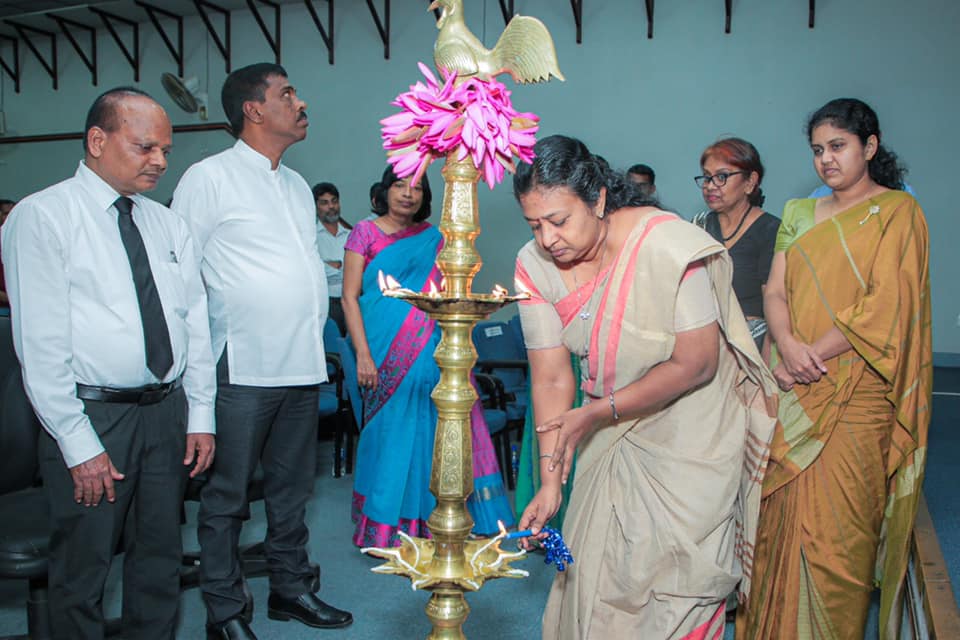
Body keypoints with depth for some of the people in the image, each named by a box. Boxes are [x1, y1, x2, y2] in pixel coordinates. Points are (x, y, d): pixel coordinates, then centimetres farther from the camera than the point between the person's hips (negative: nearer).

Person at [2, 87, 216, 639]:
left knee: (162, 558, 16)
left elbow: (196, 320, 10)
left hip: (168, 410, 6)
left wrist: (201, 416, 5)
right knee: (83, 568, 7)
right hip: (92, 414, -5)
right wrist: (79, 444, -14)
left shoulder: (168, 223, 10)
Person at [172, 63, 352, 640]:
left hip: (303, 365, 7)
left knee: (292, 486, 16)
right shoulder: (210, 177, -4)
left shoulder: (298, 186, 17)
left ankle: (292, 588, 30)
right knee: (227, 494, 4)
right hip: (243, 369, -6)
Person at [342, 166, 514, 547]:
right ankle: (384, 527, 15)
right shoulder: (365, 233, 3)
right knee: (390, 432, 1)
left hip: (429, 354, 3)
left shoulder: (433, 239, 13)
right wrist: (363, 355, -10)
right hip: (385, 354, -3)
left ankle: (426, 520, 18)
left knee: (428, 432, 4)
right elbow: (349, 297, -2)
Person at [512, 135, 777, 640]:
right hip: (614, 428, 5)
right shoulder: (534, 266, -14)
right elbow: (551, 378, -11)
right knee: (594, 563, 12)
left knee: (678, 574, 1)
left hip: (692, 424, -4)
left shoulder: (668, 246, -28)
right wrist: (550, 481, -14)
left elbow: (696, 364, -23)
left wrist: (594, 413, -25)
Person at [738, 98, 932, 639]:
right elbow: (775, 290, 6)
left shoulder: (897, 211, -1)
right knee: (784, 511, 7)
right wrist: (788, 345, -13)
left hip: (855, 393, -4)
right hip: (795, 391, 4)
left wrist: (814, 355, -14)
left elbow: (884, 306, -11)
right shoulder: (800, 215, 15)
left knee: (837, 525, -1)